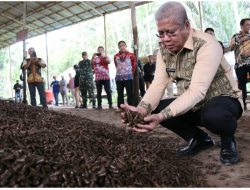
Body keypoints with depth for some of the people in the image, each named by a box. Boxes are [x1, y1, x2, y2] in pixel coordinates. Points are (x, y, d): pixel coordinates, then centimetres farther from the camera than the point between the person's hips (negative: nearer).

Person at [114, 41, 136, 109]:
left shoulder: (131, 55, -5)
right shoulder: (116, 56, 5)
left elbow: (134, 65, 4)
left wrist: (131, 72, 9)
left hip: (128, 77, -3)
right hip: (119, 77, 3)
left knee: (129, 93, 1)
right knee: (120, 93, 8)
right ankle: (120, 107, 16)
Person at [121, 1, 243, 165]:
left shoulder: (206, 46, -26)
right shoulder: (164, 51, -5)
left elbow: (197, 91, -35)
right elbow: (158, 84, -13)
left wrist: (162, 116, -46)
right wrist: (142, 109, -33)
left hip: (224, 100, -6)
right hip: (193, 105, 7)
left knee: (213, 115, -40)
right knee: (154, 109, -9)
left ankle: (228, 141, -1)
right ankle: (200, 139, 9)